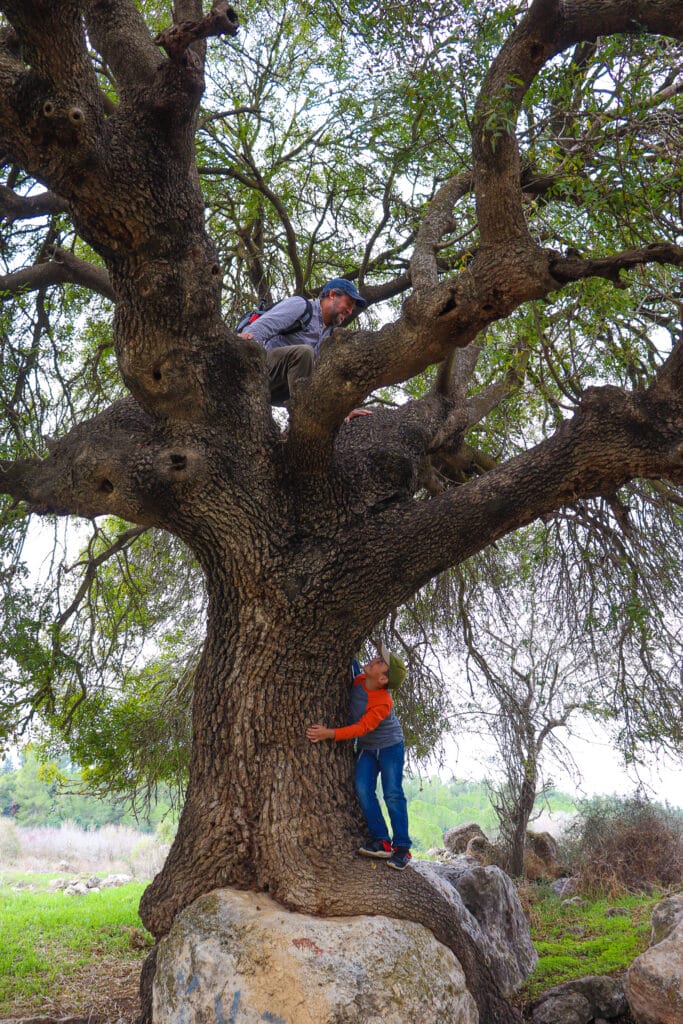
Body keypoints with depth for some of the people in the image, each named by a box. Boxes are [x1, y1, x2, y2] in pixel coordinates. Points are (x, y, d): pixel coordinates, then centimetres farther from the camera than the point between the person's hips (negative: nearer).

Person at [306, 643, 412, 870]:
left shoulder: (384, 703, -31)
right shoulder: (358, 678, -14)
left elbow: (361, 728, -33)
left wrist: (329, 734, -39)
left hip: (389, 745, -6)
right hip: (366, 748, 6)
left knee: (393, 795, -11)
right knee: (363, 789, -11)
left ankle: (402, 847, -3)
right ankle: (381, 841, -9)